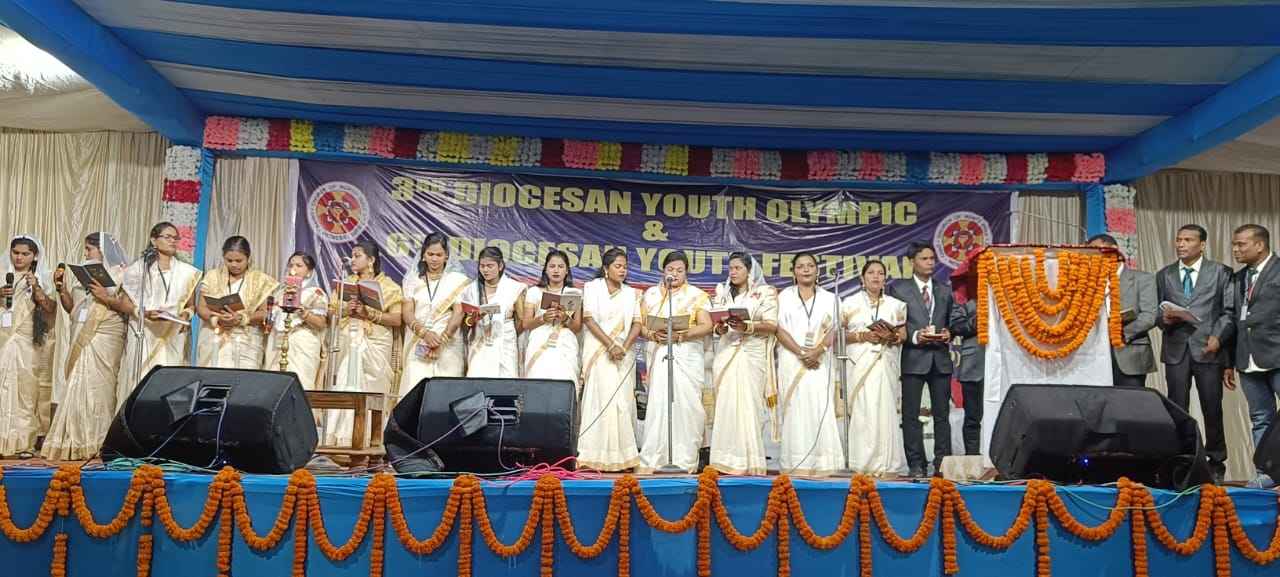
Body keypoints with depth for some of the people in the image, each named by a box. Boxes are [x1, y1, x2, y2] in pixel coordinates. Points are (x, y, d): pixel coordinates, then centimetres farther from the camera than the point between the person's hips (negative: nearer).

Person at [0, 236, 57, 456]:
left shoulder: (42, 279, 9)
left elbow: (50, 308, 0)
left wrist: (36, 287, -12)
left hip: (27, 340, -1)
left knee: (25, 386, -6)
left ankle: (23, 441, -2)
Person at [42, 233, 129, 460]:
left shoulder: (121, 274, -1)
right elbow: (70, 307, 17)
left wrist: (106, 298, -20)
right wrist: (61, 289, 3)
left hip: (105, 340, -6)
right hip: (82, 340, 6)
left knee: (98, 388, -6)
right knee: (77, 389, 4)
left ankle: (98, 444, -1)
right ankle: (77, 443, 10)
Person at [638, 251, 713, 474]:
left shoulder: (696, 295, 9)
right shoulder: (651, 294, 16)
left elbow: (706, 326, 0)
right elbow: (641, 324, 10)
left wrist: (681, 334, -14)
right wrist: (653, 334, -11)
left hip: (687, 354, -1)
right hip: (659, 354, 1)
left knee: (686, 404, -5)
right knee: (657, 404, -7)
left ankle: (685, 461, 0)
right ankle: (650, 461, -6)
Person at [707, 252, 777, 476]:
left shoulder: (765, 292, 4)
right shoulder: (722, 292, 18)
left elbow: (772, 325, -3)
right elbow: (714, 320, 14)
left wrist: (747, 326, -18)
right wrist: (719, 328, -8)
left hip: (752, 354, -4)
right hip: (726, 353, 4)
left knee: (747, 405, -10)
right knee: (725, 406, -3)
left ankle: (748, 462, -7)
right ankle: (726, 461, 0)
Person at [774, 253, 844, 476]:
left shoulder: (828, 298, 12)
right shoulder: (785, 296, 9)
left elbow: (832, 330, 4)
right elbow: (781, 330, 0)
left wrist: (817, 351, -14)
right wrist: (801, 353, -12)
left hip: (819, 361, 1)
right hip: (792, 360, -1)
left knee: (820, 409, -6)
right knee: (794, 410, -4)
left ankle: (821, 463, -4)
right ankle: (795, 463, -2)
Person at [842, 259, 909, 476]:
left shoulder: (895, 305, 15)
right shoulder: (850, 303, 8)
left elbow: (903, 334, 14)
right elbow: (840, 333, 3)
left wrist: (892, 337, -8)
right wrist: (863, 336, -10)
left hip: (885, 365, 2)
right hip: (859, 363, -2)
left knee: (885, 410, -3)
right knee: (862, 411, -9)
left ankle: (885, 464, 1)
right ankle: (862, 463, -5)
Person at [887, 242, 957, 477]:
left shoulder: (945, 290, 15)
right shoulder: (898, 289, 3)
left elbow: (950, 322, 19)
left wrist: (948, 334, -3)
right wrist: (914, 336, -14)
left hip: (940, 358, 3)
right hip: (913, 359, -3)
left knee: (942, 413, 7)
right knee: (911, 414, -1)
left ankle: (942, 463, 13)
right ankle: (916, 465, 4)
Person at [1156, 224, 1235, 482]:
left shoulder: (1221, 272, 7)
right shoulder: (1164, 275, 14)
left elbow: (1229, 311, 1)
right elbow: (1157, 312, 14)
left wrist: (1217, 336, -12)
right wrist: (1164, 319, -7)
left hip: (1208, 349, -2)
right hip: (1176, 350, 2)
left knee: (1212, 410, 2)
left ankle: (1216, 463, 15)